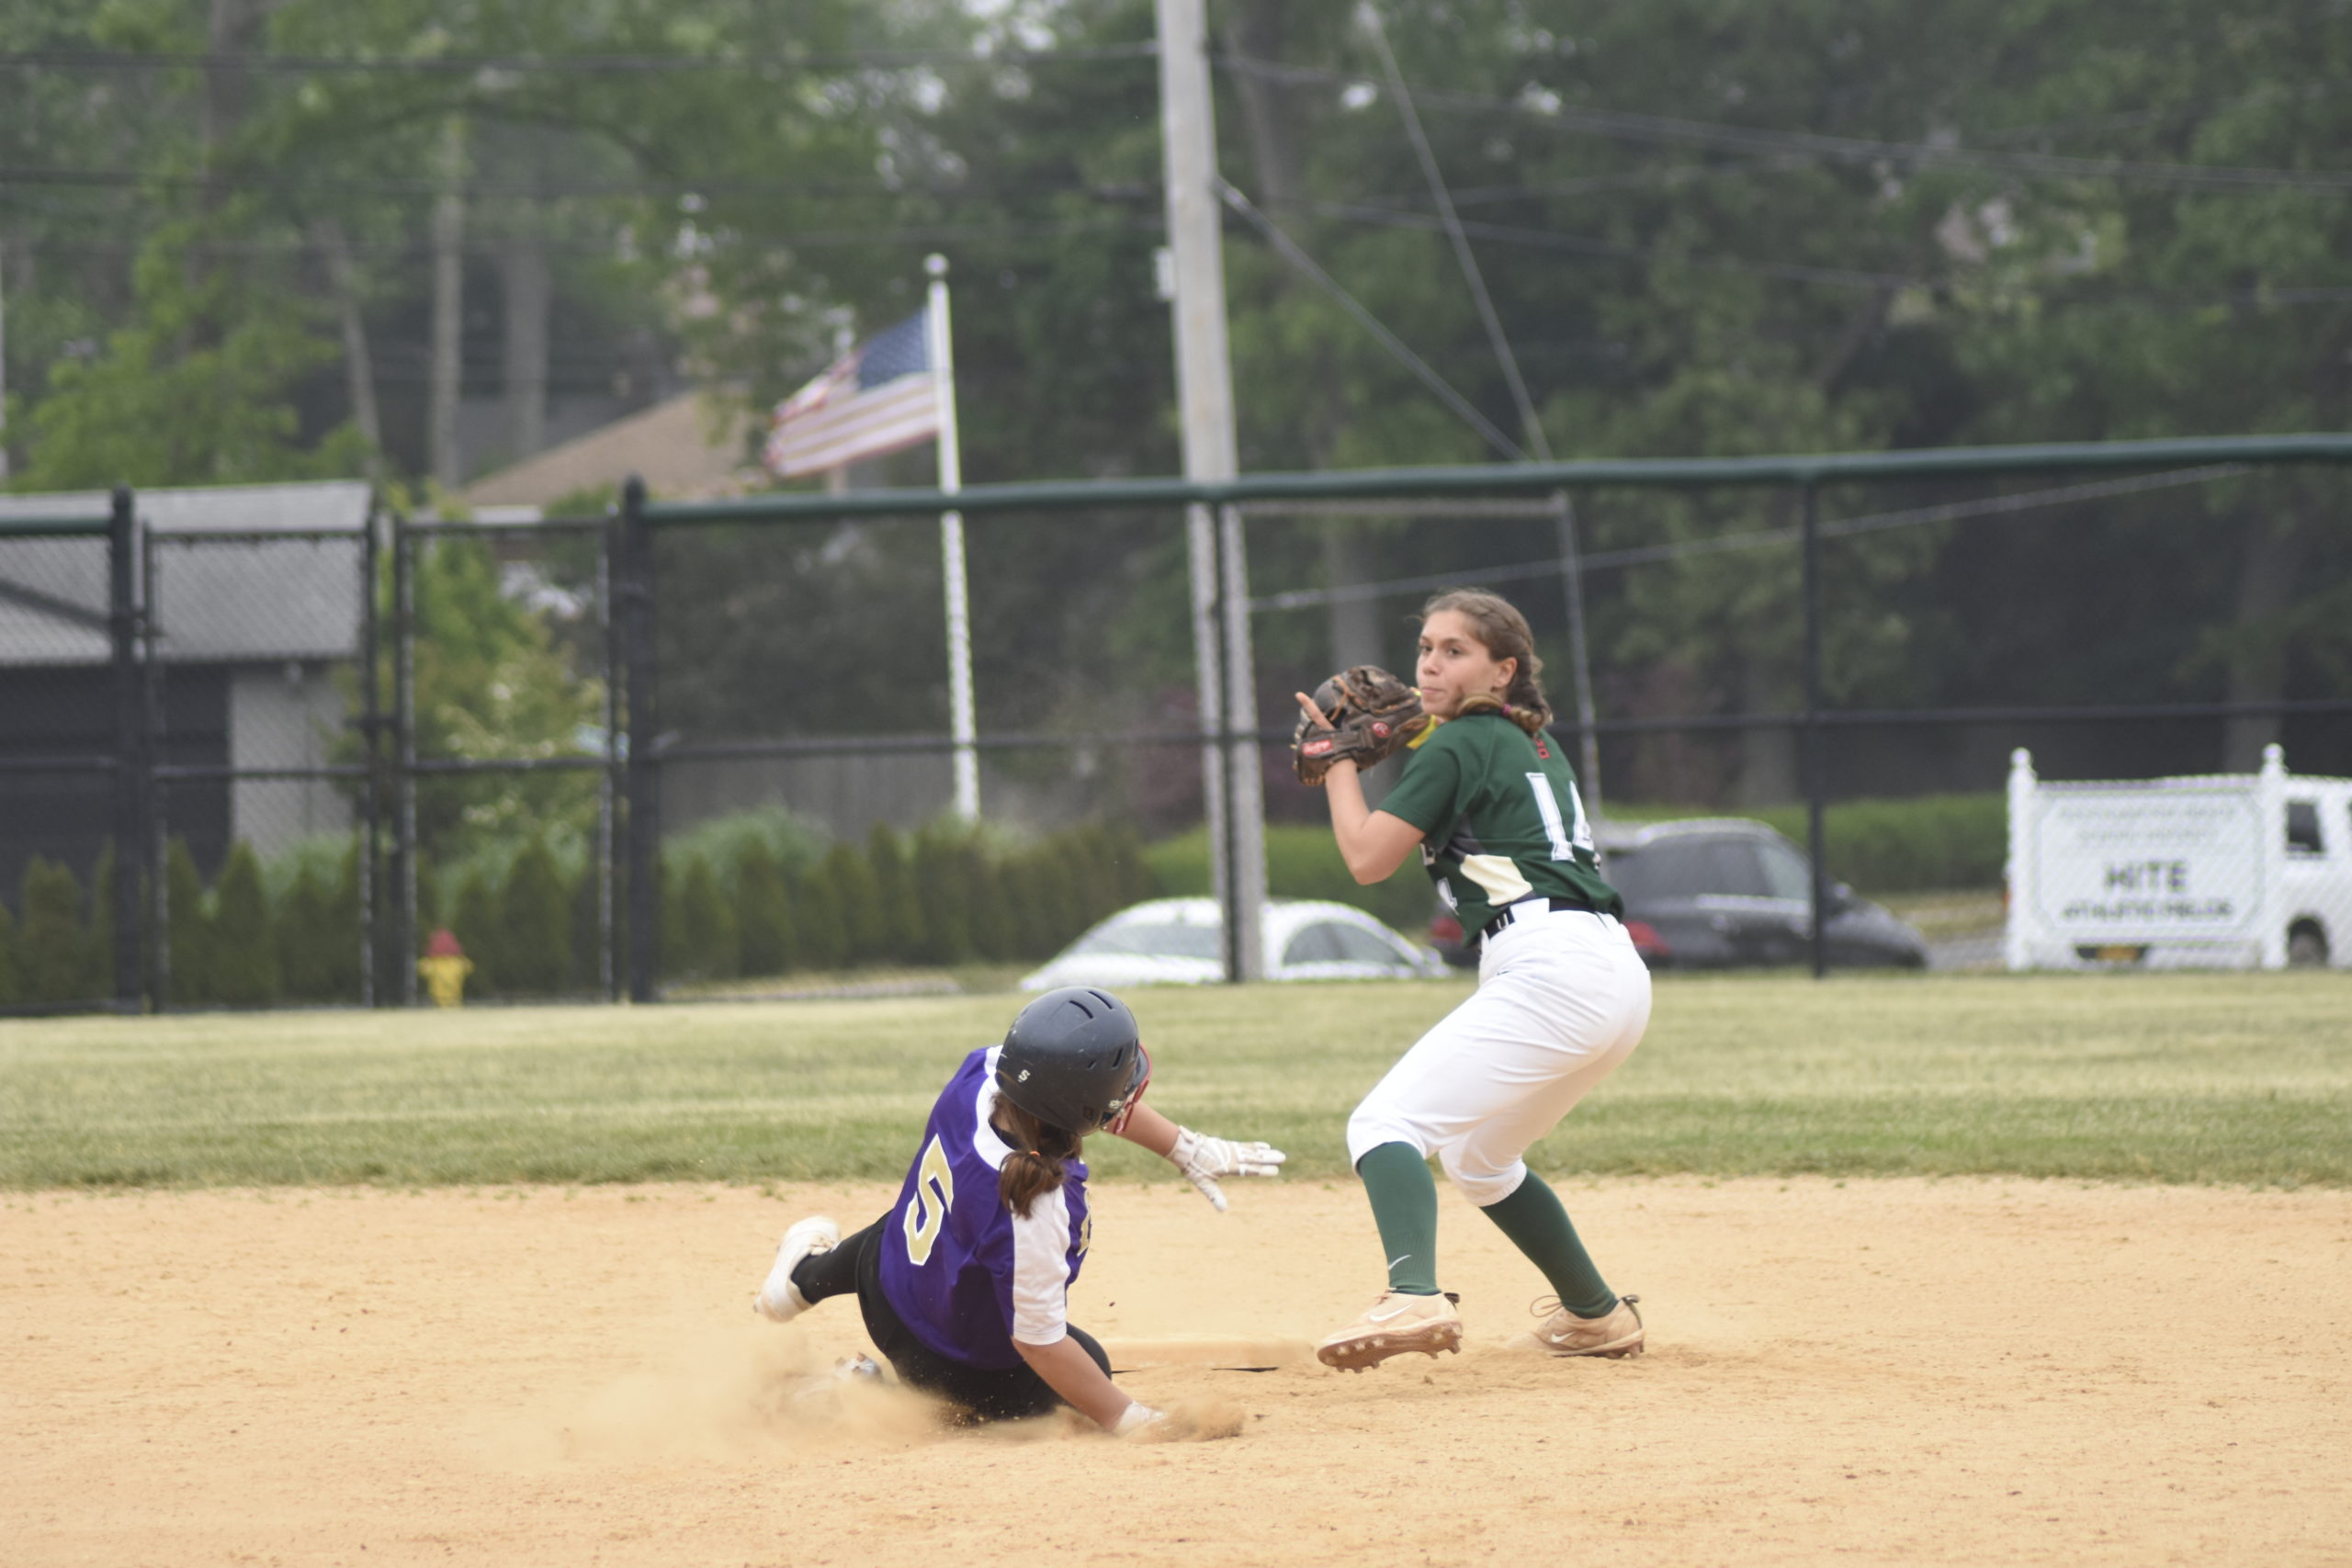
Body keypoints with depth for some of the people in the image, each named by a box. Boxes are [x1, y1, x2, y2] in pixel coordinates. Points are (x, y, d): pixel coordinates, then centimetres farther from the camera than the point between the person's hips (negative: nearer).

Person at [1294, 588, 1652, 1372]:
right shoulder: (1537, 748, 24)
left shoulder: (1459, 746, -1)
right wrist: (1400, 742, 31)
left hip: (1550, 970, -9)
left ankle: (1414, 1297, -43)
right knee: (1475, 1153, 29)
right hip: (1621, 976, 9)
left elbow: (1367, 858, -3)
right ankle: (1597, 1314, 34)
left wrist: (1339, 760, 10)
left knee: (1385, 1122, -18)